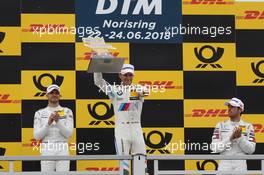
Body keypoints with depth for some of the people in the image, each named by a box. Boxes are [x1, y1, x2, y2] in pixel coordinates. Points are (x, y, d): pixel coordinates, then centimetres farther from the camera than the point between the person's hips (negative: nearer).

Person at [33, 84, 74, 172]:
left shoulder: (67, 112, 7)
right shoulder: (39, 113, 8)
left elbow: (68, 134, -4)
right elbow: (37, 136, -1)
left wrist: (58, 121, -19)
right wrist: (48, 123, -15)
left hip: (62, 151, -1)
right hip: (47, 151, 1)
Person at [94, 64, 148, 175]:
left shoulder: (138, 89, 7)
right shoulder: (115, 90, 6)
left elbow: (145, 91, -17)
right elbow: (98, 81, -4)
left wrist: (142, 92, -41)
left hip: (136, 128, 1)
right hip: (121, 128, -1)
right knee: (123, 162, -5)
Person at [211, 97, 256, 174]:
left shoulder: (248, 127, 5)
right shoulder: (221, 126, 7)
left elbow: (251, 150, -3)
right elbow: (214, 148, -3)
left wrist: (240, 137, -17)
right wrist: (230, 138, -15)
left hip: (241, 166, 0)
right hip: (224, 165, 0)